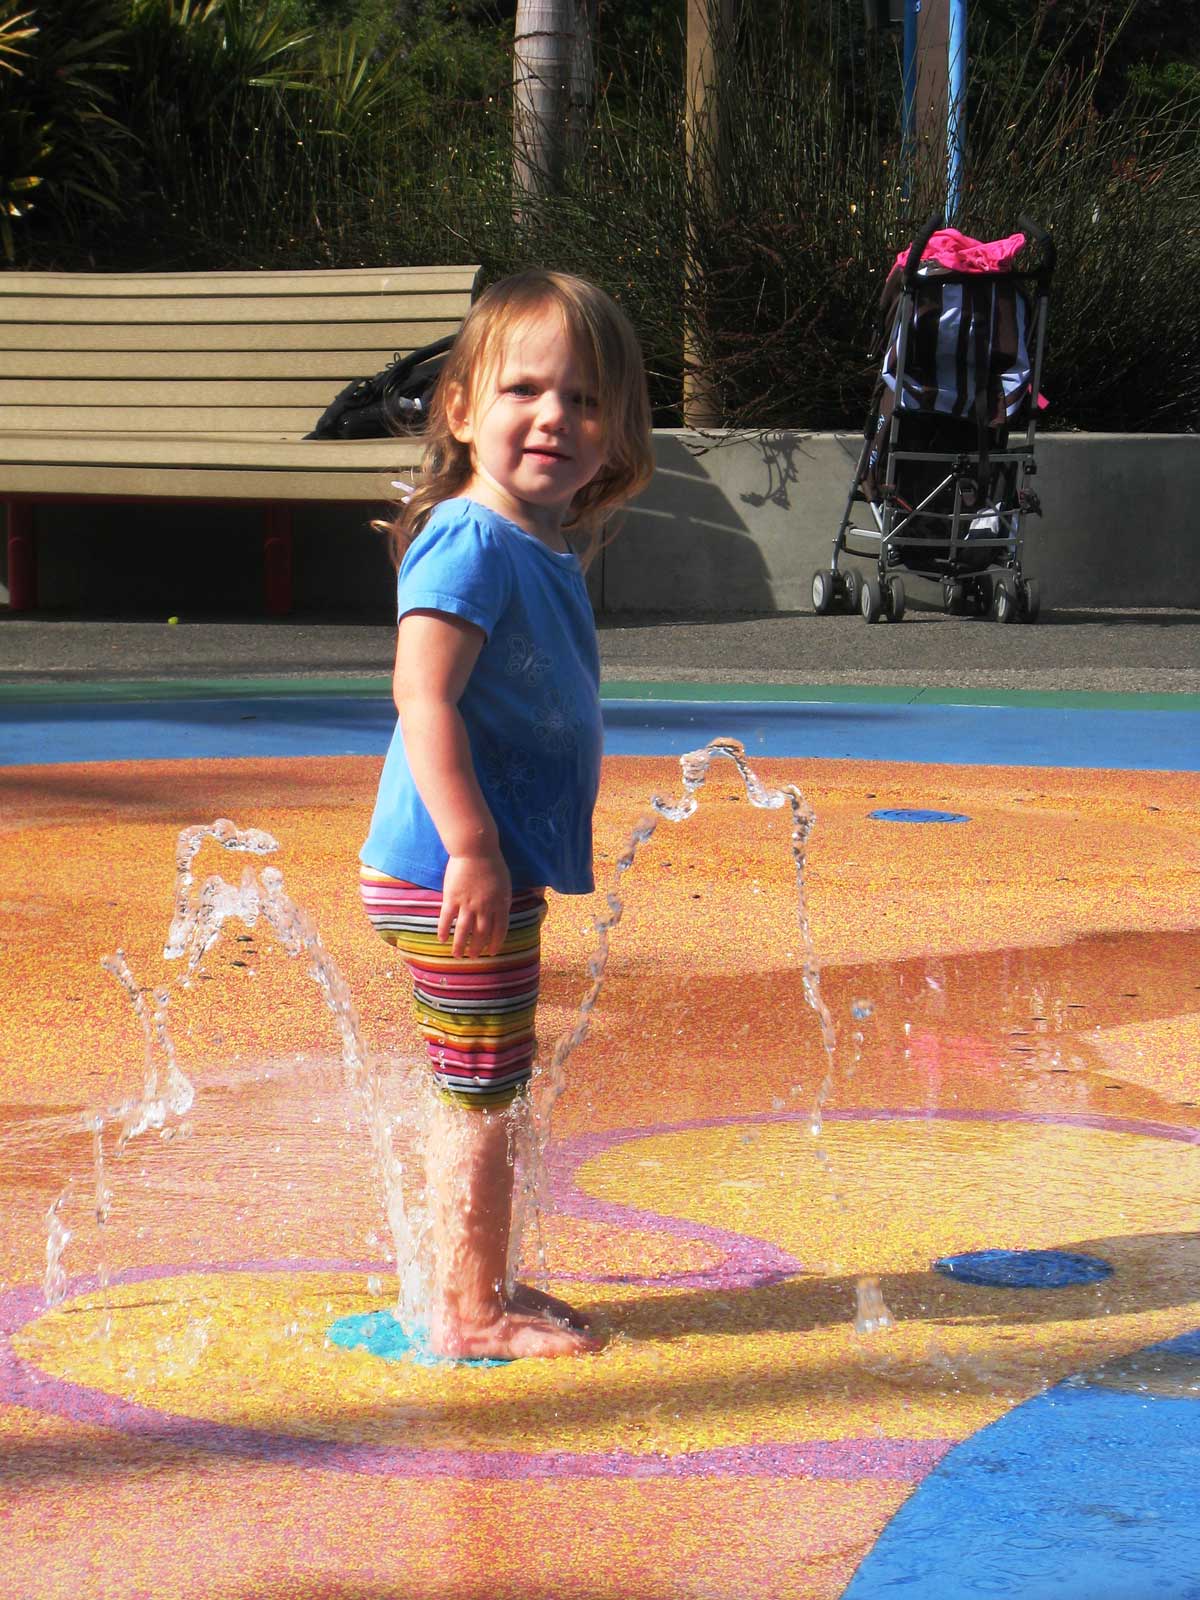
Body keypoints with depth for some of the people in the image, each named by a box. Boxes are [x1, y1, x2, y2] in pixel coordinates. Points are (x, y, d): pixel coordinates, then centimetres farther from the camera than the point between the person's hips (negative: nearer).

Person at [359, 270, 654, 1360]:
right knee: (480, 1095, -2)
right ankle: (468, 1313, 9)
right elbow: (423, 696, -25)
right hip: (454, 872, -10)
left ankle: (482, 1288, 31)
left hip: (498, 870, 10)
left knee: (491, 1094, 19)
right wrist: (473, 850, -28)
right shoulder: (471, 540, -17)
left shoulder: (549, 550, 13)